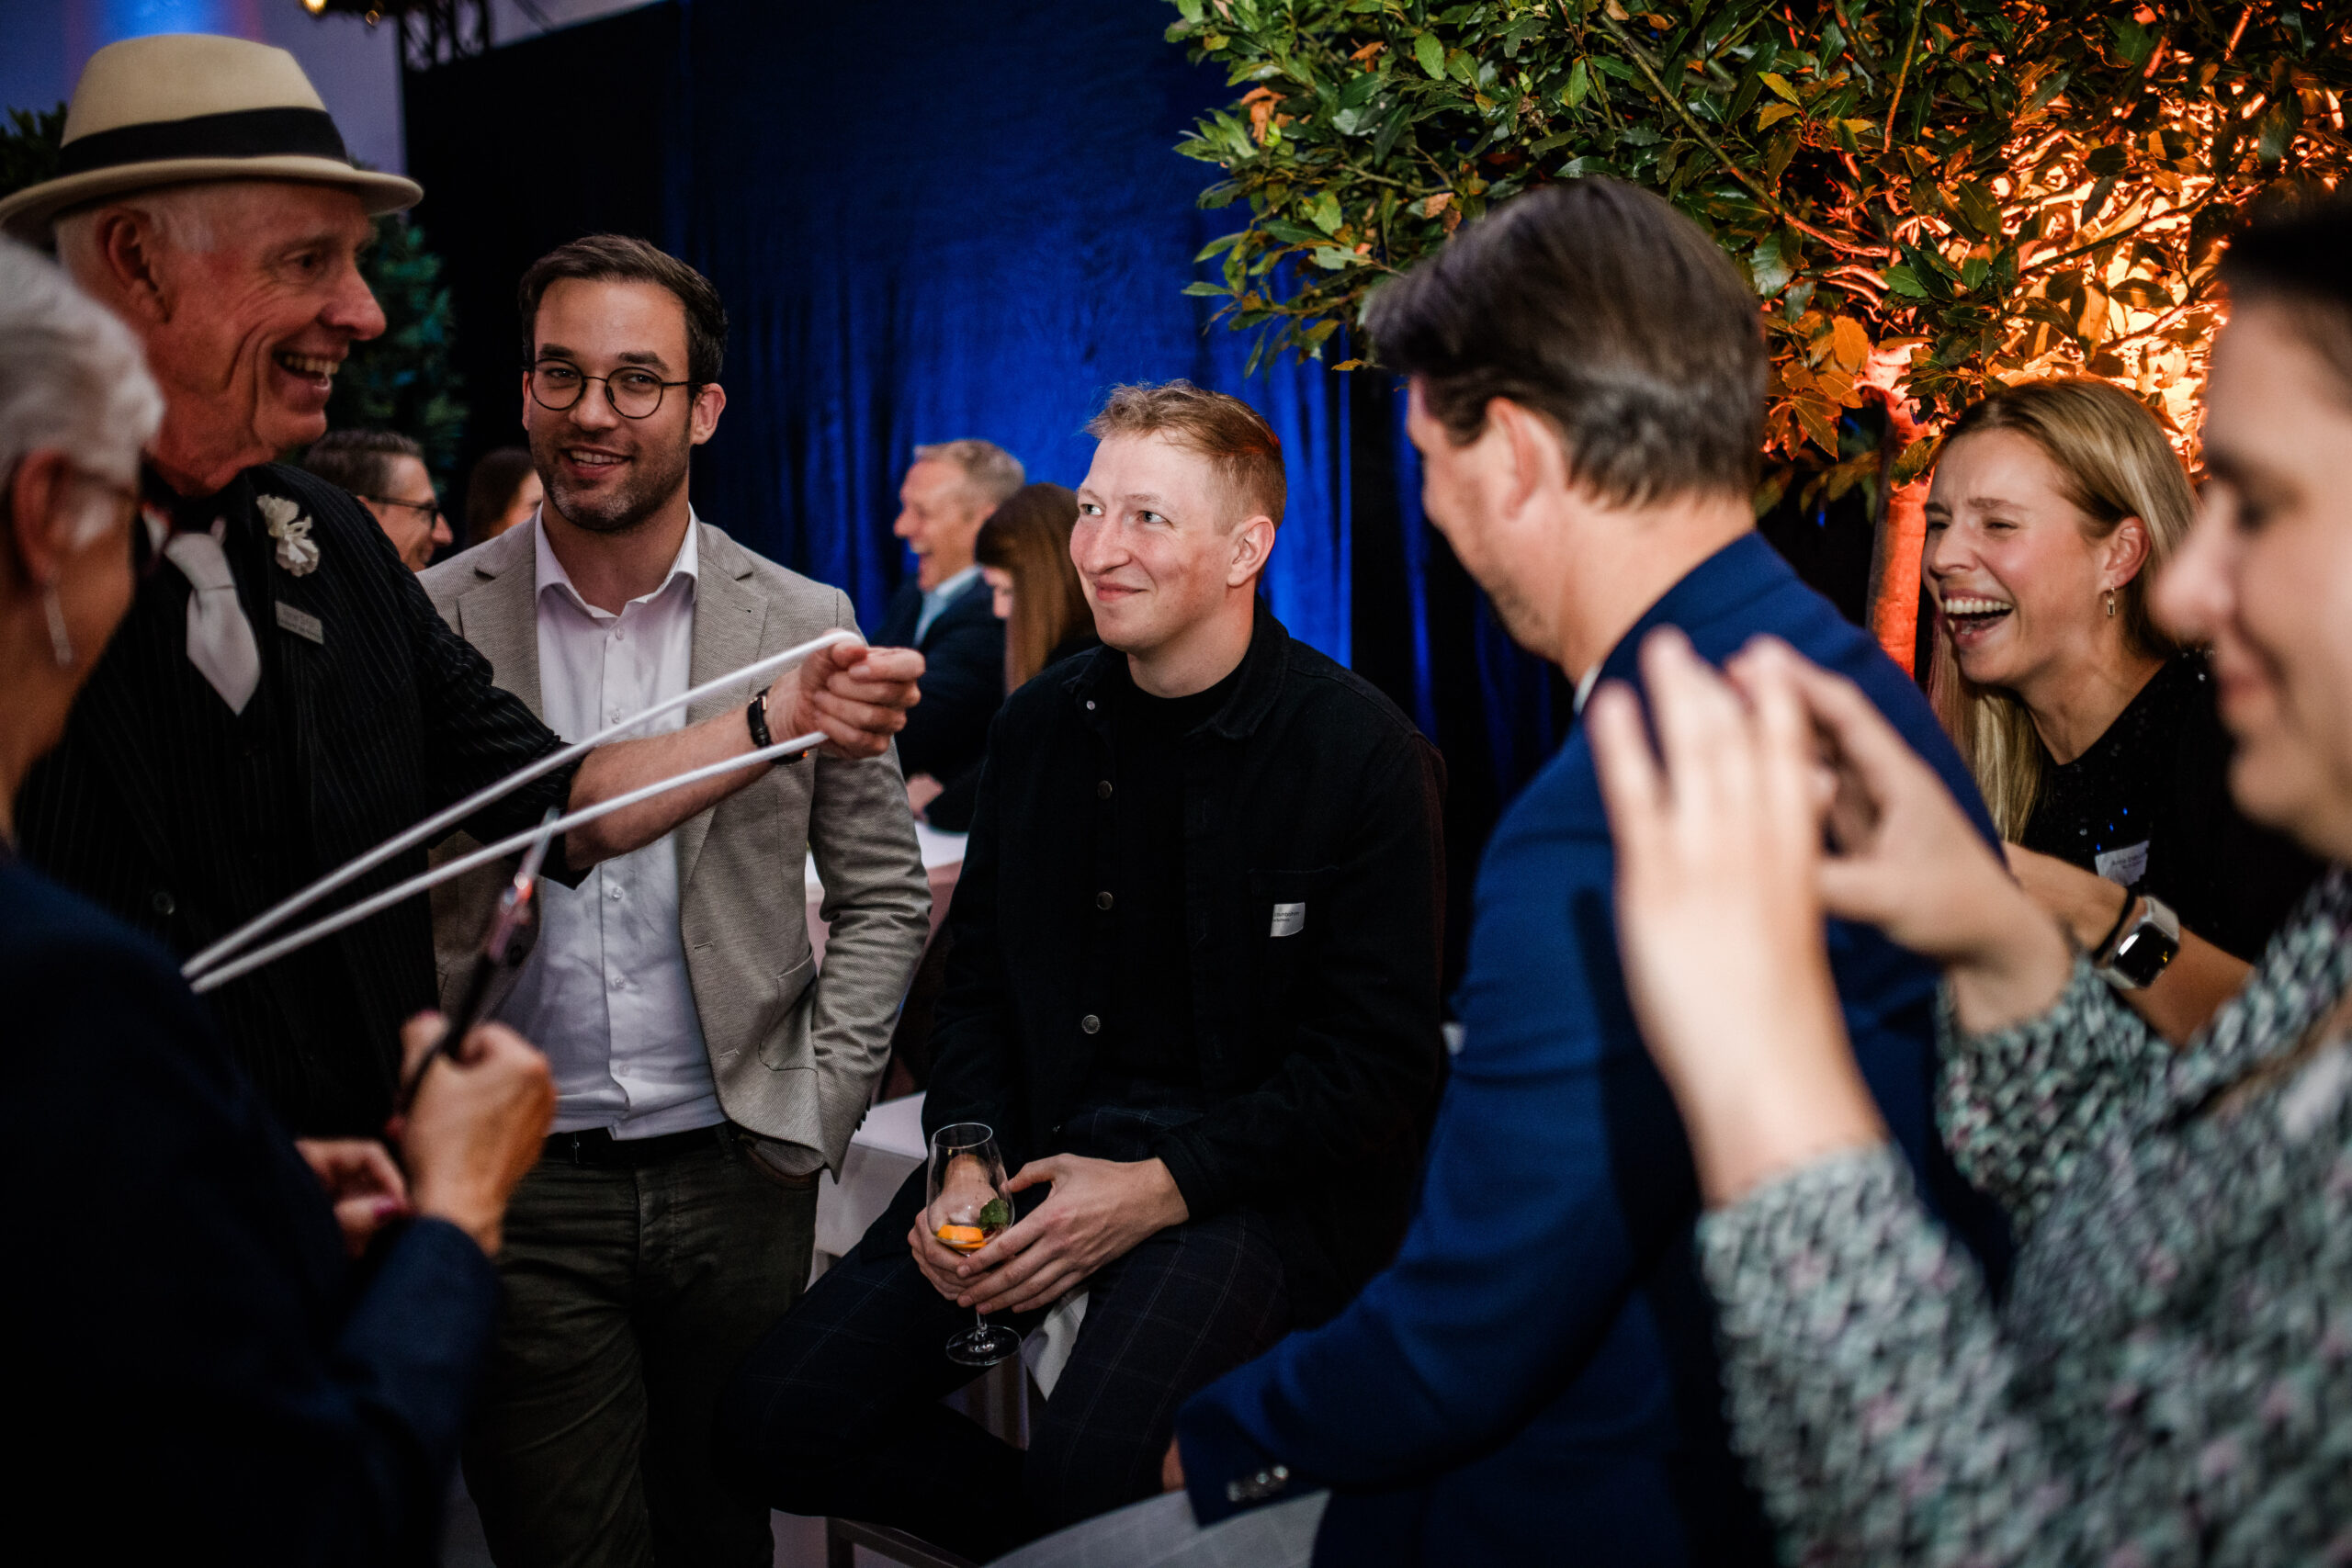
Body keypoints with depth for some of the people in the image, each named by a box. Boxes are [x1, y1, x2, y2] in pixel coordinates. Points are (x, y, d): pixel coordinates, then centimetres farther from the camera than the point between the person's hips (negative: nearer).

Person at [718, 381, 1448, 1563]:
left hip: (1256, 1181, -5)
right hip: (1042, 1143, 6)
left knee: (1089, 1467, -31)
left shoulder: (1364, 753, -7)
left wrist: (1162, 1190, -16)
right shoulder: (1038, 726, 10)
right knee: (778, 1419, -11)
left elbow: (1381, 1056, -8)